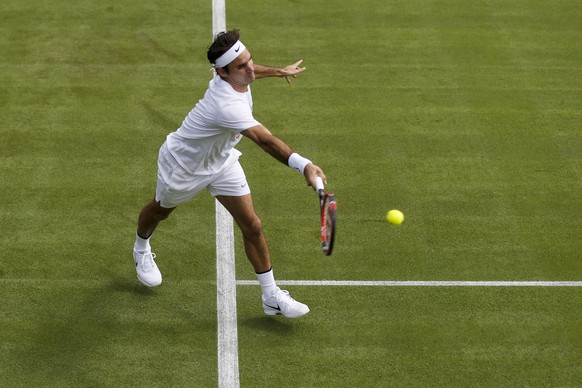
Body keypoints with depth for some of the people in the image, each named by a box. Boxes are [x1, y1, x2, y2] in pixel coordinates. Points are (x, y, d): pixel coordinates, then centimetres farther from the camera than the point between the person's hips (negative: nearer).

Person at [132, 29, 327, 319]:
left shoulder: (236, 74, -20)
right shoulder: (228, 106, -46)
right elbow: (265, 141, -60)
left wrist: (278, 71, 23)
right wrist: (304, 166, -72)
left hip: (221, 160, 7)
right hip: (182, 165, -7)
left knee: (252, 226, -2)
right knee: (161, 210, 26)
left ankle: (271, 297, 7)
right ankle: (141, 251, 59)